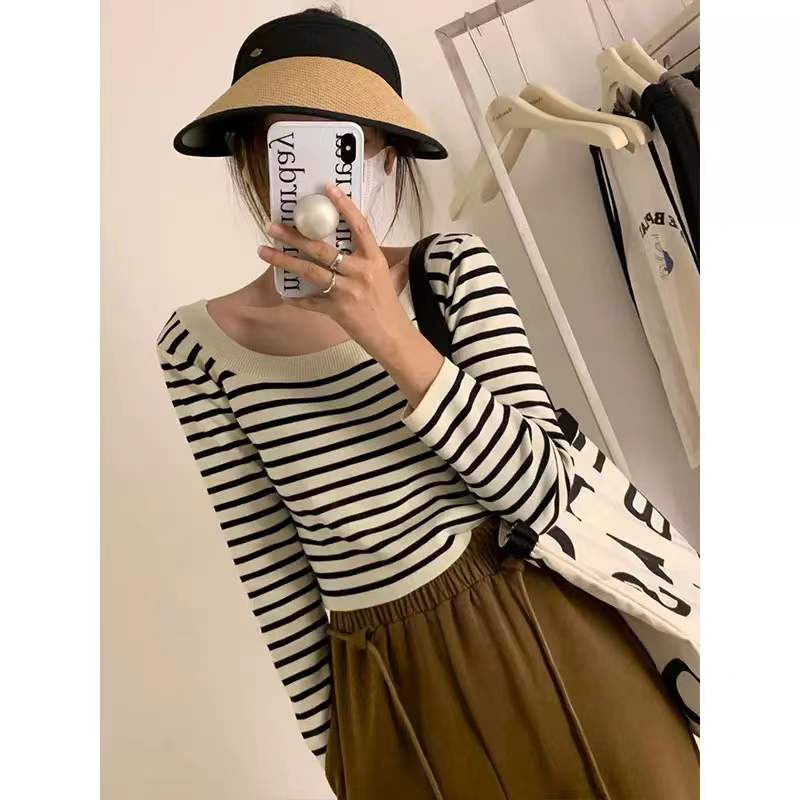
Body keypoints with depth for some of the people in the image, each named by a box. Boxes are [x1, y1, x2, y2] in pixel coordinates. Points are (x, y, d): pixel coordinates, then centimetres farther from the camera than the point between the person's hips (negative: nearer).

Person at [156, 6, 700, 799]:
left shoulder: (452, 268, -8)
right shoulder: (197, 344, -6)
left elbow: (547, 491, -14)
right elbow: (269, 563, -1)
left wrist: (396, 342, -25)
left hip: (539, 648, 0)